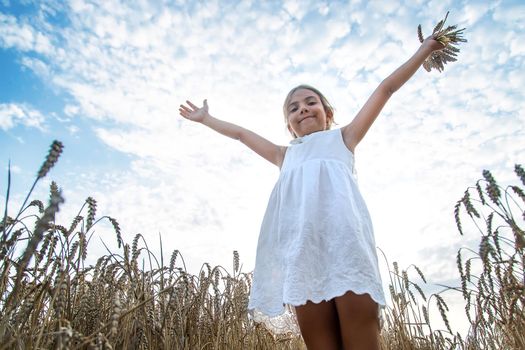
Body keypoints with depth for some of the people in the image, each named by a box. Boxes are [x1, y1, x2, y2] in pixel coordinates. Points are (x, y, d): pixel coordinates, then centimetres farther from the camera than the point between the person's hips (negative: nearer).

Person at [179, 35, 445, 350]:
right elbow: (241, 133, 46)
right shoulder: (286, 155, 37)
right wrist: (206, 119, 54)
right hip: (300, 237, 3)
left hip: (342, 225, -2)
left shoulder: (343, 138, 30)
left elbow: (386, 89, 31)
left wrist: (426, 49, 35)